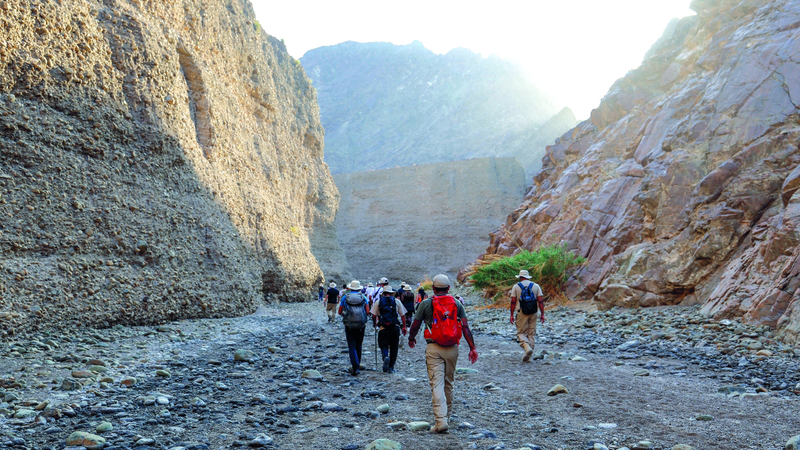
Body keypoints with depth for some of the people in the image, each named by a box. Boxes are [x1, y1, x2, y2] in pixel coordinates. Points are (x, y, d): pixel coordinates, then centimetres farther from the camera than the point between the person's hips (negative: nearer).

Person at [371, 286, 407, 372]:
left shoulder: (378, 301, 6)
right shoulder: (397, 301, 7)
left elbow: (374, 315, 6)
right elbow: (403, 315, 6)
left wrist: (374, 324, 23)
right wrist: (404, 327, 13)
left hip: (383, 327, -1)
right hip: (395, 327, 1)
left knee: (383, 345, 8)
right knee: (393, 347, 10)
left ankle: (385, 357, -23)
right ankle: (391, 367, 10)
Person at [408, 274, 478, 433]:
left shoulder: (426, 304, 0)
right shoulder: (457, 304, 6)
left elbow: (415, 325, 6)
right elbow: (465, 327, -1)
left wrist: (411, 339, 25)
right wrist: (472, 347, 1)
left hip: (434, 348, -3)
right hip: (452, 348, 3)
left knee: (437, 383, -7)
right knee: (449, 382, 18)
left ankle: (441, 420, -17)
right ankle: (447, 413, 33)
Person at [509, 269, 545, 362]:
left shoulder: (516, 287, 3)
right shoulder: (536, 286, 8)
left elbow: (513, 302, -2)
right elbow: (540, 301, 2)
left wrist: (512, 315, 2)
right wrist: (542, 314, 5)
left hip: (522, 313, -2)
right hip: (533, 313, 2)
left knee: (521, 333, 5)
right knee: (532, 333, 9)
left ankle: (527, 347, -21)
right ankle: (528, 356, 8)